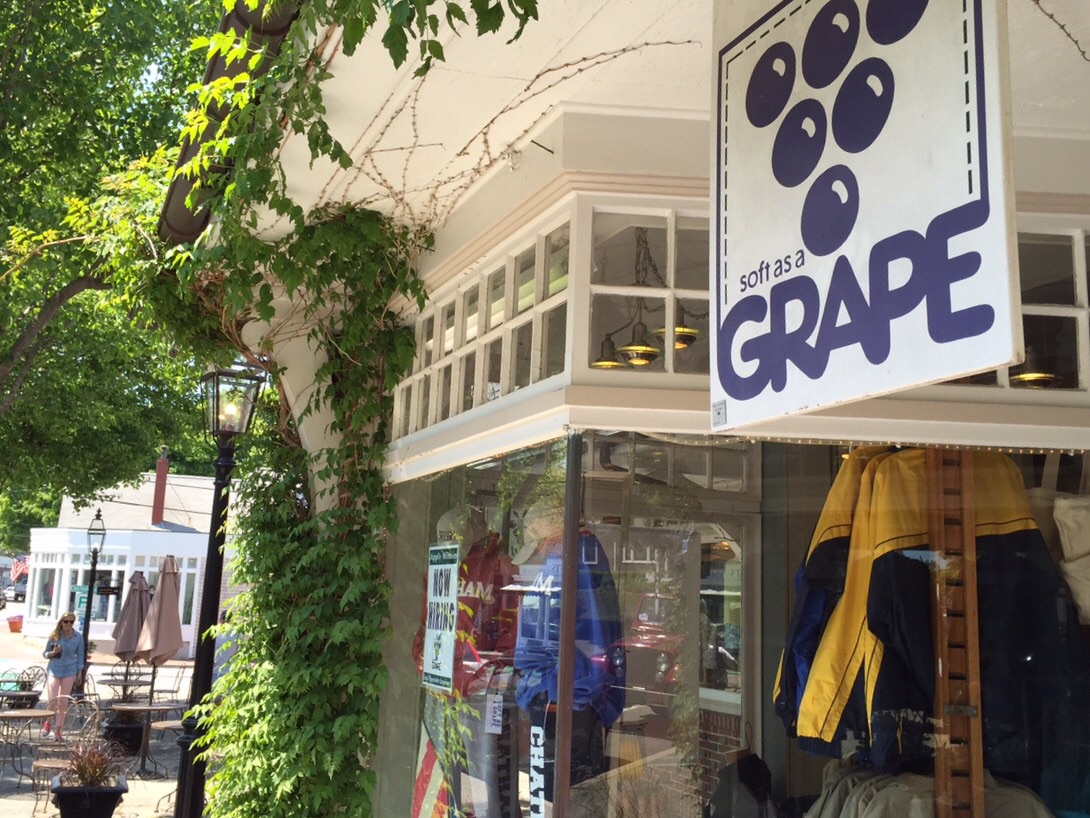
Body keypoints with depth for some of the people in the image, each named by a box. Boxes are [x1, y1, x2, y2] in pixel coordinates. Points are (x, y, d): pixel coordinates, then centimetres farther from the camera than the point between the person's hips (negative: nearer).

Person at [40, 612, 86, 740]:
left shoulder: (78, 637, -2)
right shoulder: (54, 636, -5)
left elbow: (80, 655, 5)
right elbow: (45, 654, 3)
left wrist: (79, 673, 2)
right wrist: (52, 653, -19)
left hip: (69, 671, 1)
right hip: (54, 669, -1)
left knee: (63, 702, 3)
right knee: (52, 701, -5)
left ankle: (57, 729, 15)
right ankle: (47, 722, 24)